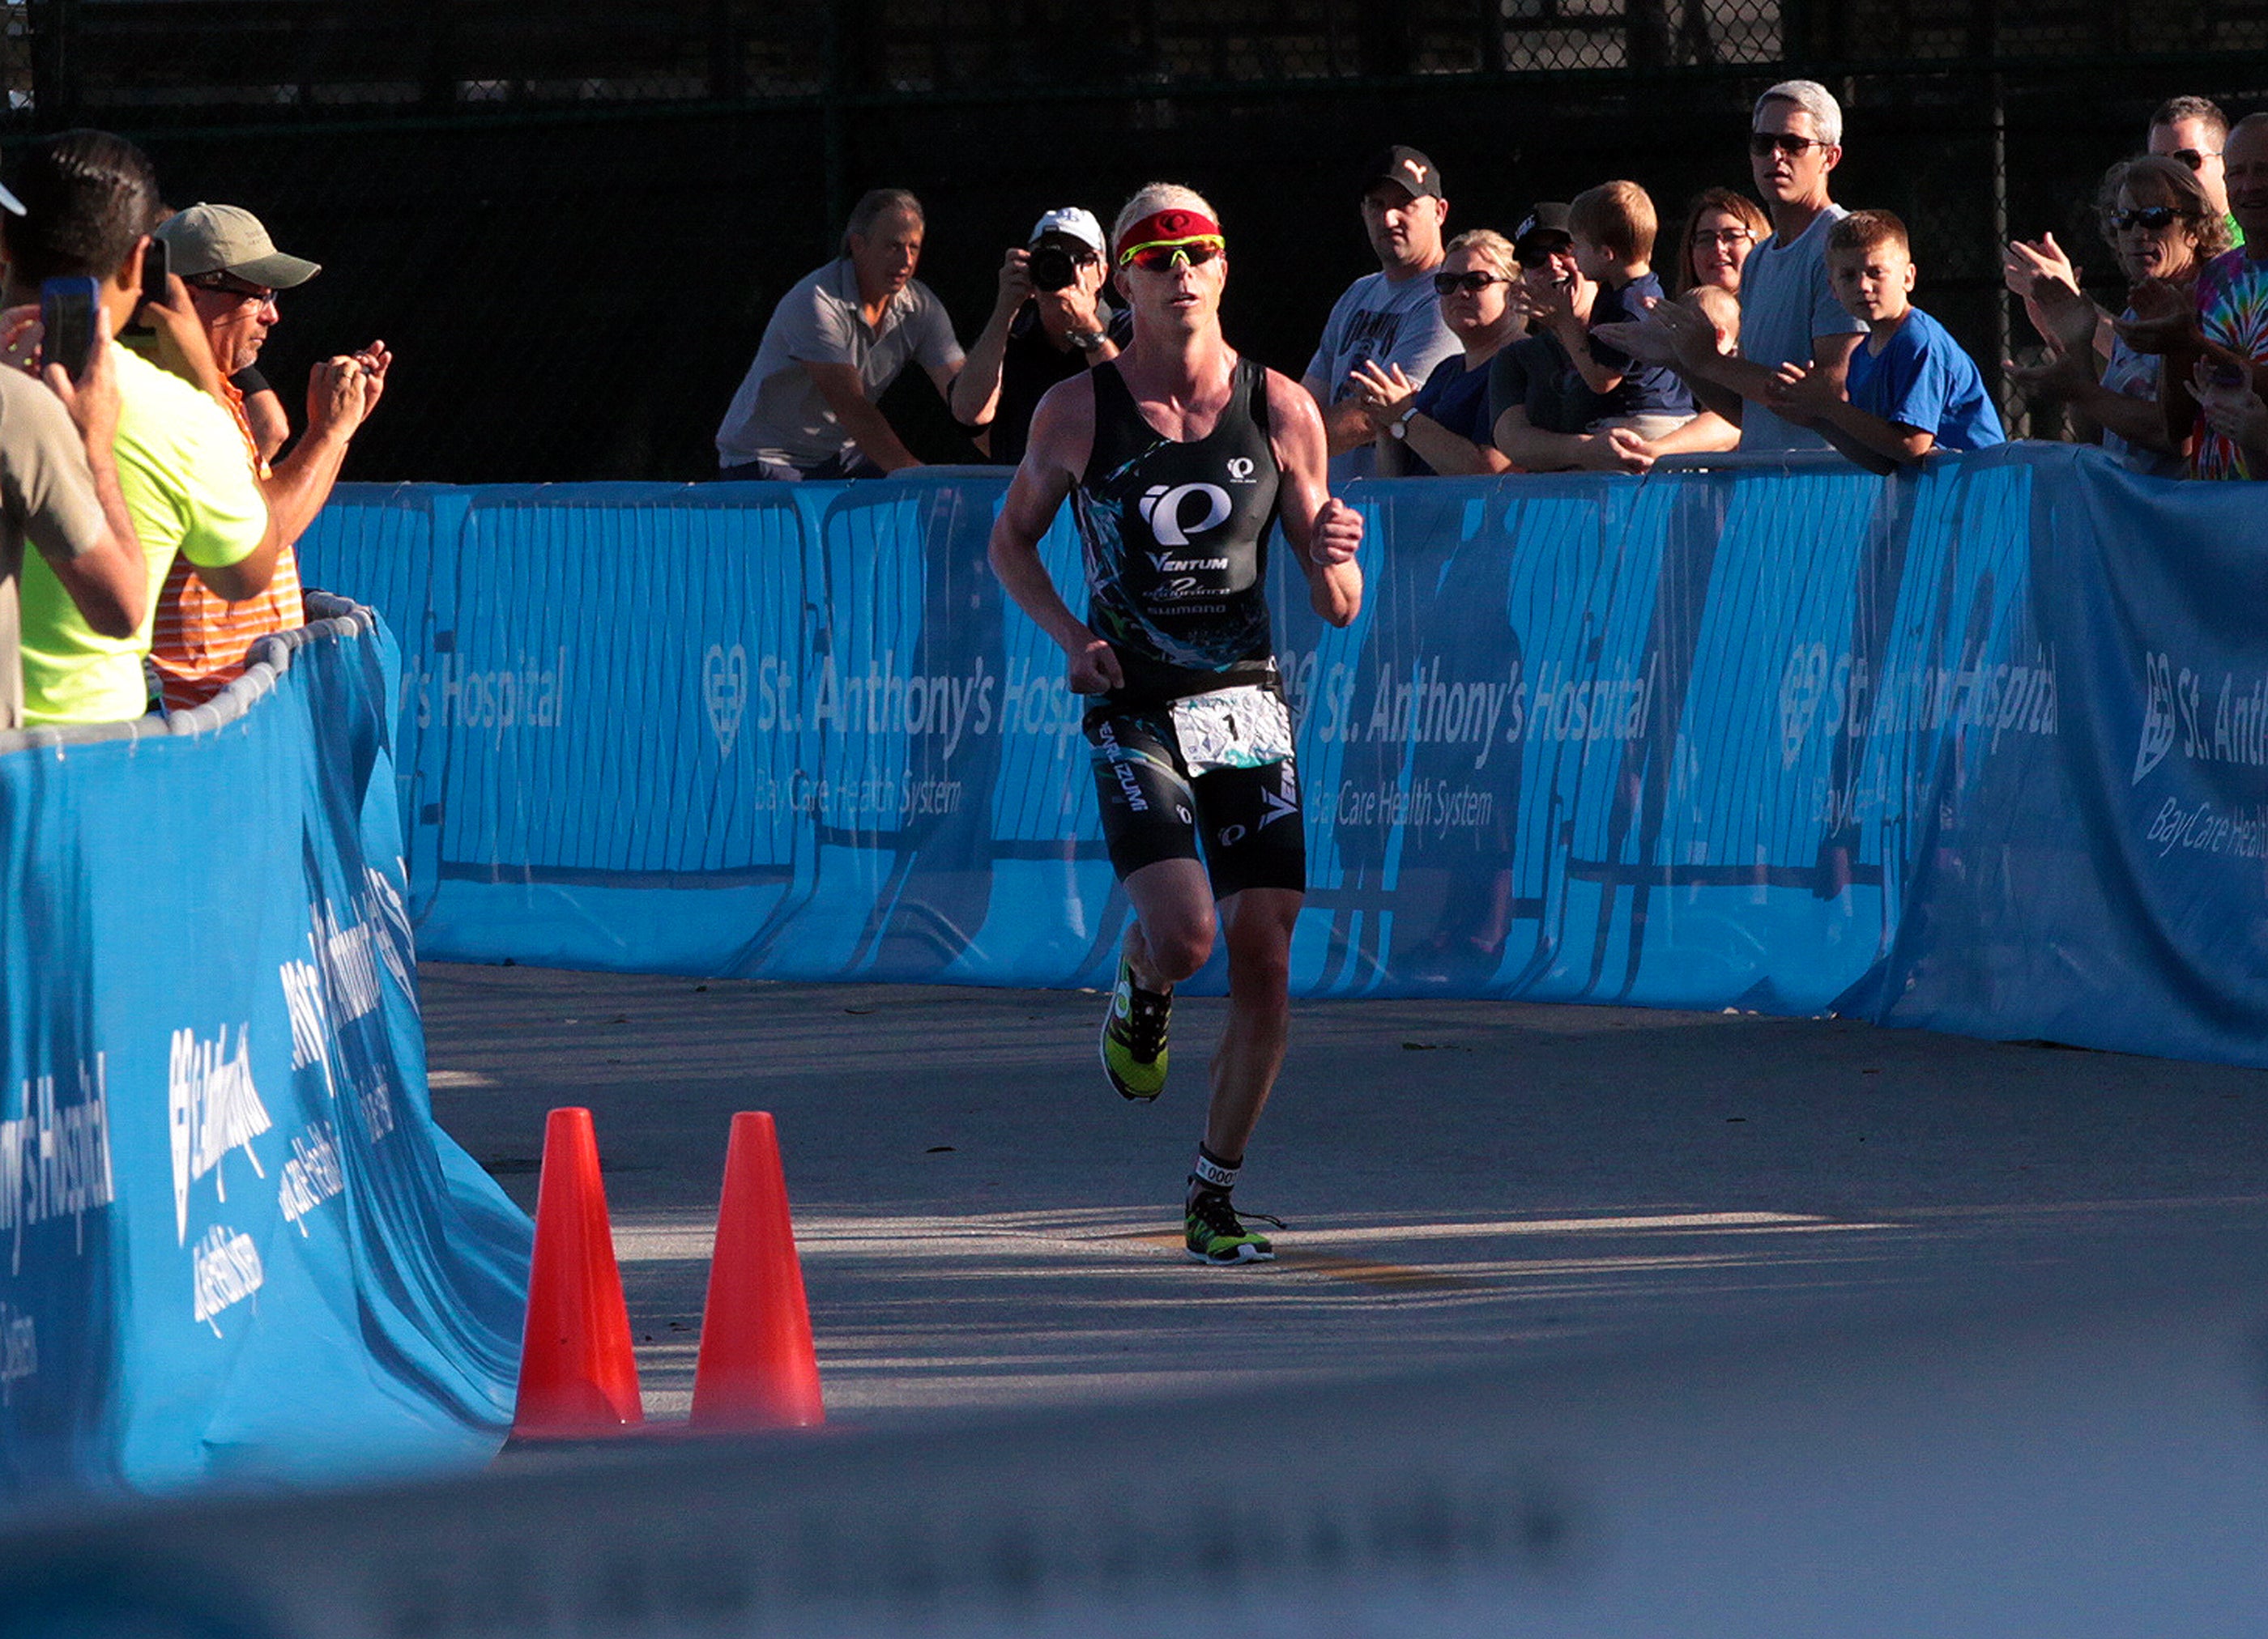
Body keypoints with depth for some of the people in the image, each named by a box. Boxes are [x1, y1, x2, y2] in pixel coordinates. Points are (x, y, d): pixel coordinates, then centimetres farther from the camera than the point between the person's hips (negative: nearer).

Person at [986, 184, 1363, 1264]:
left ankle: (1213, 1195, 12)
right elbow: (1011, 539, 12)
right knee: (1183, 931, -21)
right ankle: (1139, 997, 17)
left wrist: (1334, 559, -20)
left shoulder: (1280, 410, -1)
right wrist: (1069, 635, -5)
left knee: (1264, 964, -4)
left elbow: (1338, 609, 4)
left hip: (1250, 706, 2)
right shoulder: (1078, 413, -4)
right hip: (1136, 714, -2)